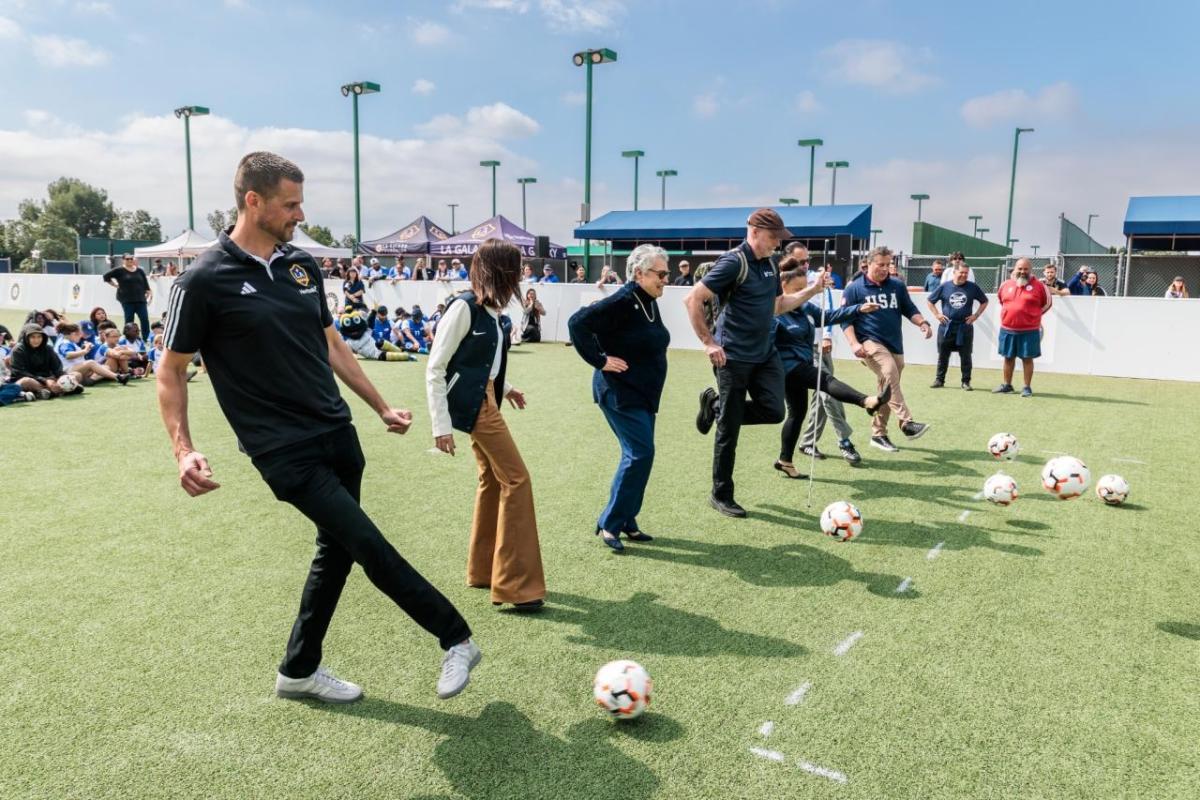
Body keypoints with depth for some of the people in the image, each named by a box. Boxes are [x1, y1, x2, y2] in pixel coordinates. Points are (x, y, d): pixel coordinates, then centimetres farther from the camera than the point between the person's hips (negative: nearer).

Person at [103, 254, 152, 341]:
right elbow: (106, 277, 1)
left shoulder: (139, 271, 9)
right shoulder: (119, 270, 0)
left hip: (140, 299, 3)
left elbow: (146, 285, 12)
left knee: (145, 320, -4)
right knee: (129, 321, 2)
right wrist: (115, 285, 0)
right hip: (127, 300, -2)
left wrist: (148, 295, 5)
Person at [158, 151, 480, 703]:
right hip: (285, 450, -7)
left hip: (337, 434, 7)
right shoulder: (205, 280, -10)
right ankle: (456, 639, 8)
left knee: (336, 549, 14)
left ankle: (299, 669, 33)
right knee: (370, 545, -9)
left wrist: (380, 407, 18)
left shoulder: (302, 265, 8)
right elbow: (172, 369, -3)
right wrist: (183, 450, -14)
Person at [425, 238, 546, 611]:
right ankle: (516, 584, 0)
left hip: (486, 399, 9)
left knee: (493, 478, 15)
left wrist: (505, 389, 19)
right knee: (516, 479, -7)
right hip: (471, 403, -9)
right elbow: (435, 369, -16)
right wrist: (441, 426, -18)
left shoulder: (493, 310, 6)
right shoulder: (463, 307, -17)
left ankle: (483, 570, 28)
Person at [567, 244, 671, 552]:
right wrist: (599, 360, -21)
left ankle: (626, 522, 23)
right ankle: (609, 523, -1)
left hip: (643, 394, 9)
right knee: (640, 453, -12)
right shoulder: (622, 302, -18)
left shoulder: (650, 303, 10)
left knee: (639, 454, 11)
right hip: (620, 394, -9)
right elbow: (578, 323, -24)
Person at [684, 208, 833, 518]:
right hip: (734, 356, -7)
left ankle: (715, 406, 20)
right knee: (729, 430, -1)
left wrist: (812, 290, 14)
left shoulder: (769, 265, 11)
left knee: (774, 411, -5)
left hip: (765, 353, 7)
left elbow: (776, 305, 24)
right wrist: (709, 342, -17)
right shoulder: (733, 262, -14)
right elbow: (692, 300, -19)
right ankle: (721, 496, 16)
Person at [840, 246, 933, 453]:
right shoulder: (854, 289, -2)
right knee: (889, 373, -30)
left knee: (888, 388, 9)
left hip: (895, 345, 6)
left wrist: (922, 323, -3)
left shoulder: (897, 285, 8)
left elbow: (909, 309, 17)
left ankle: (878, 434, 21)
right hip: (870, 342, -6)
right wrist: (854, 343, -16)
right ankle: (907, 424, -35)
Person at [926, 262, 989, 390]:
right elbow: (929, 301, 11)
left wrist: (976, 315, 3)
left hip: (965, 327, 0)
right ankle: (939, 380, 16)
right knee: (942, 355, 6)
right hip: (946, 327, 0)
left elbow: (984, 301, 14)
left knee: (966, 357, 3)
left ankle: (966, 381, 11)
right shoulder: (944, 287, 1)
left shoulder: (973, 287, 2)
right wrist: (937, 314, 1)